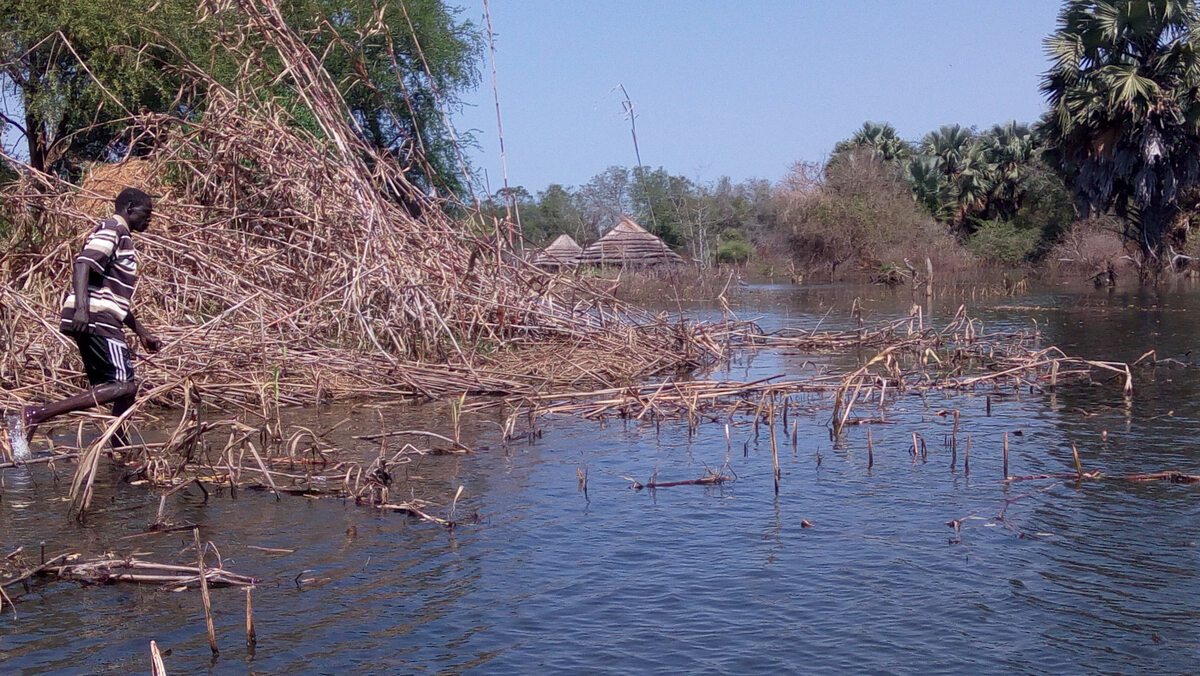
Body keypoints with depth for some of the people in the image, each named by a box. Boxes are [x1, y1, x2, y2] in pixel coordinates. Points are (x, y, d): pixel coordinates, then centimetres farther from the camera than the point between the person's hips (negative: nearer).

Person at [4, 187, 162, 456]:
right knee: (123, 386, -18)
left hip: (103, 324, 11)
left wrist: (141, 332, 35)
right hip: (94, 318, -11)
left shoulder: (122, 238, 29)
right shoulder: (112, 229, -2)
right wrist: (81, 307, -33)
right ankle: (33, 415, -23)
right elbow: (82, 263, -20)